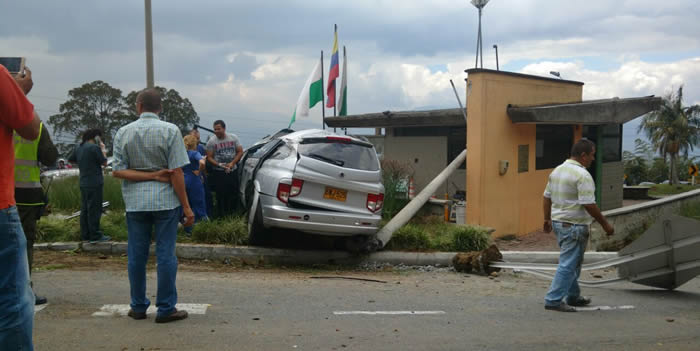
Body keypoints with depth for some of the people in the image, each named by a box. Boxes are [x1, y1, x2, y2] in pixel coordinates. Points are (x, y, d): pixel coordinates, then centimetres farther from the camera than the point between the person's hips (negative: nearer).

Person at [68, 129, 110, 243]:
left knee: (85, 210, 11)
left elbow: (70, 159, 25)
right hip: (94, 183, -8)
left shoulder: (78, 148, 11)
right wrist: (103, 150, 4)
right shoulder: (95, 147, -13)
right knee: (94, 210, -5)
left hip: (83, 183, 8)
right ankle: (95, 236, -3)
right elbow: (104, 162, -7)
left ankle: (85, 235, 16)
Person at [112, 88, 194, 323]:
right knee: (165, 254, 2)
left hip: (135, 202, 3)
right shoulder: (170, 131, -5)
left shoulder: (123, 133, 4)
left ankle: (138, 307, 20)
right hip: (165, 200, -3)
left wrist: (151, 175, -4)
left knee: (137, 255, 11)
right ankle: (166, 309, 6)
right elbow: (176, 172, -10)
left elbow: (118, 171, -3)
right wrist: (186, 207, -7)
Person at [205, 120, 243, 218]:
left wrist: (232, 163, -10)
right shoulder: (211, 141, -4)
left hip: (232, 171, 3)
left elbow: (240, 152, 4)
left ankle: (231, 214, 19)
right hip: (218, 173, -3)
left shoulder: (233, 138, 2)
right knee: (221, 195, -4)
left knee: (234, 193, 5)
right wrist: (219, 165, -20)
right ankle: (222, 216, 6)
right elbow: (209, 157, -4)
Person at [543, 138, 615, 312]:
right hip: (574, 226, -9)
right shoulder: (582, 175, -17)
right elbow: (589, 205, -20)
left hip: (558, 222, 9)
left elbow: (547, 197, 13)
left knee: (572, 261, 20)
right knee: (568, 264, -5)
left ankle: (573, 296, 31)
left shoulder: (557, 170, 9)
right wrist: (605, 224, -11)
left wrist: (547, 219, 21)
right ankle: (554, 300, -5)